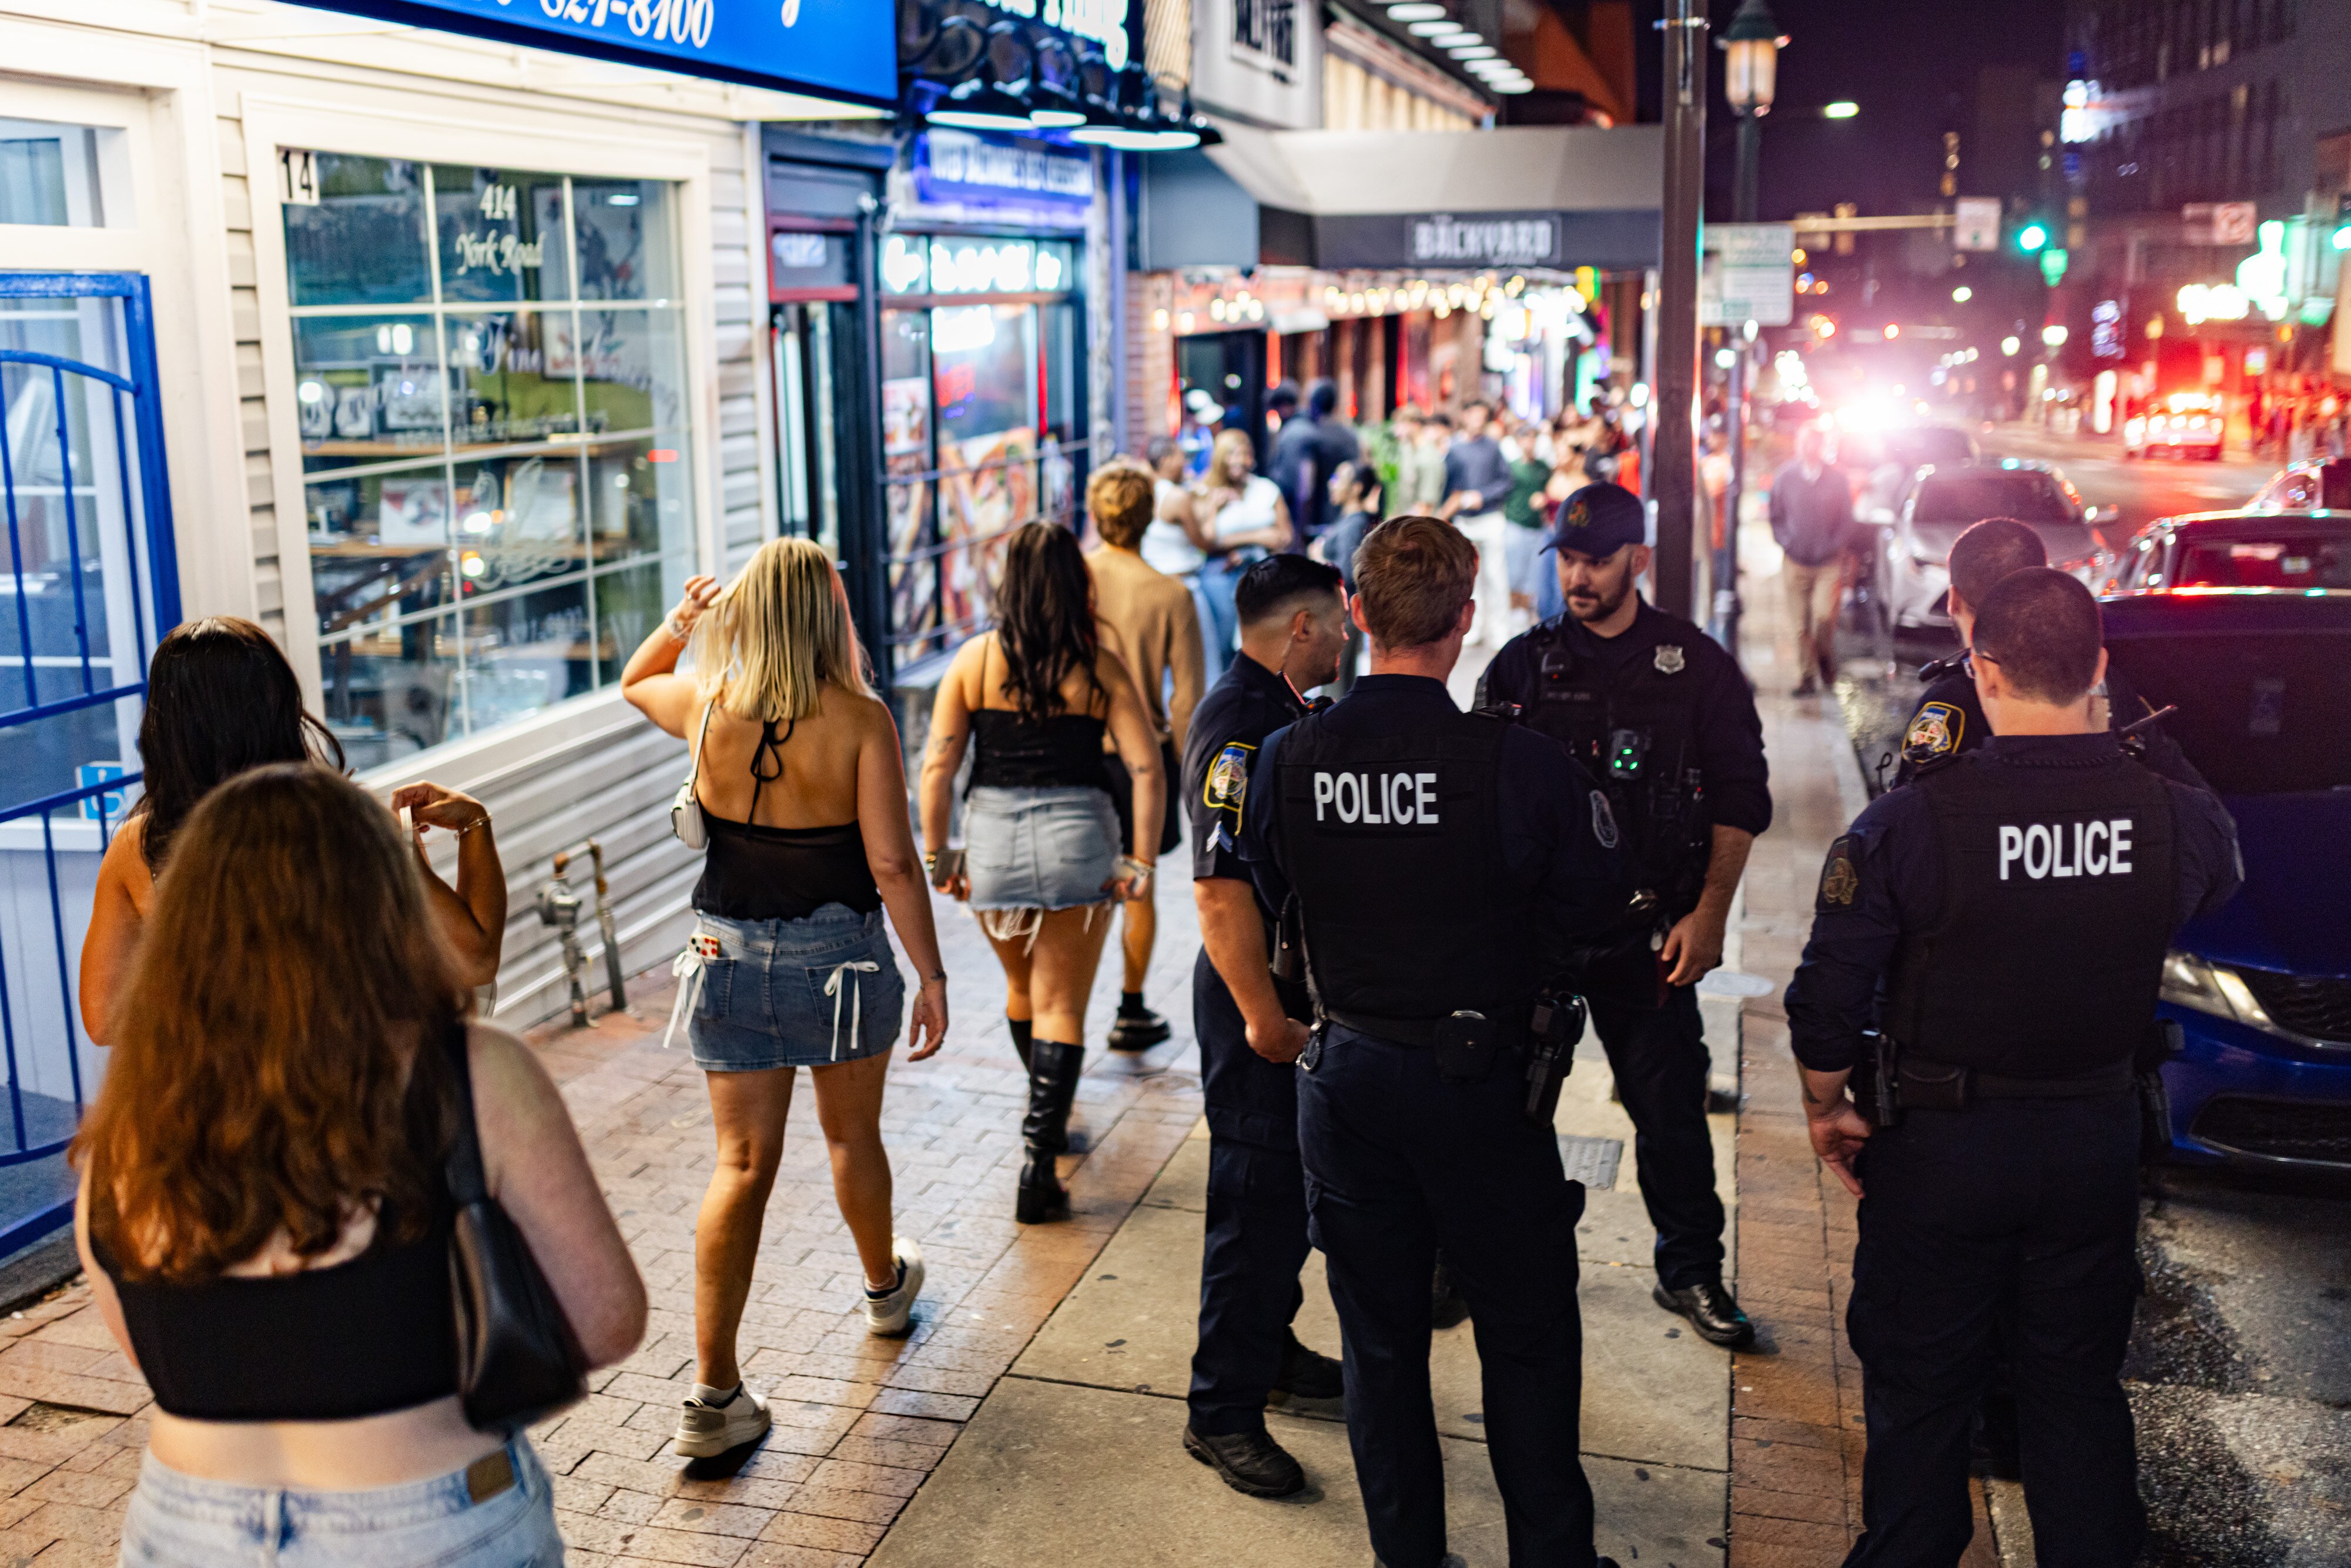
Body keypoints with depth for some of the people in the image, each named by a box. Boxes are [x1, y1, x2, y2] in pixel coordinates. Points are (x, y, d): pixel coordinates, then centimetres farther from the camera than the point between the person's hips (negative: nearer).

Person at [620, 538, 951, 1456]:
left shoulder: (705, 706, -6)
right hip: (840, 953, -2)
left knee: (742, 1164, 5)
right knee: (852, 1136, 21)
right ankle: (885, 1286, 47)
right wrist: (931, 975, -8)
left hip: (731, 955, 2)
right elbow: (891, 865, -15)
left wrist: (679, 620, 8)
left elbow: (633, 681, 20)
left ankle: (714, 1394, 1)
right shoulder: (859, 719, -14)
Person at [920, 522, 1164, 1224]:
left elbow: (937, 766, -5)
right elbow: (1147, 769, -8)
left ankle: (1049, 1117, 44)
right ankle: (1039, 1163, -4)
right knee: (1061, 1008, 4)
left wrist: (937, 855, 3)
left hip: (993, 839, 2)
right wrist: (1142, 858, -3)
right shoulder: (1098, 666, -4)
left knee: (1022, 988, 24)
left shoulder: (975, 659, -2)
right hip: (1077, 837, -2)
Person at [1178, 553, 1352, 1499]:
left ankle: (1268, 1346, 39)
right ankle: (1223, 1413, 11)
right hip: (1257, 995, -10)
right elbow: (1222, 893, -28)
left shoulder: (1283, 713, 11)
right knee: (1256, 1199, -1)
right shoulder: (1238, 727, -22)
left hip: (1299, 987, 10)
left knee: (1295, 1183, 21)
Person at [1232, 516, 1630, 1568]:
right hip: (1482, 1077, -3)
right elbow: (1596, 910, -5)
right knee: (1527, 1338, 13)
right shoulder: (1522, 762, -18)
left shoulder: (1288, 758, -7)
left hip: (1345, 1075, 3)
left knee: (1379, 1338, 16)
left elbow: (1247, 905, 5)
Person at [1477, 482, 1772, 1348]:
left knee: (1670, 1101, 4)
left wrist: (1708, 914, -6)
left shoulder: (1695, 665, 1)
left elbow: (1740, 799, 2)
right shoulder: (1523, 664, 4)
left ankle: (1691, 1269, 21)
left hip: (1648, 929, -1)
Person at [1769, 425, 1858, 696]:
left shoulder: (1837, 478, 2)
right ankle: (1809, 676, 10)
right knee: (1801, 625, -1)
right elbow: (1776, 518, 10)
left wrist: (1838, 548, -2)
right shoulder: (1784, 478, 3)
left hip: (1830, 563, -1)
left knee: (1824, 617, -13)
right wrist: (1787, 543, -3)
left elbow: (1847, 519, 7)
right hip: (1797, 562, 1)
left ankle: (1826, 660, 16)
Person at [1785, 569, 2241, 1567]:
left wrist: (1826, 1109, 3)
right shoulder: (2177, 818, -12)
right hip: (2098, 1143, 3)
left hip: (1941, 1147, -3)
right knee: (2080, 1390, 19)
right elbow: (2219, 879, 13)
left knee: (1918, 1392, 13)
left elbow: (1828, 1003, -15)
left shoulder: (1907, 825, -21)